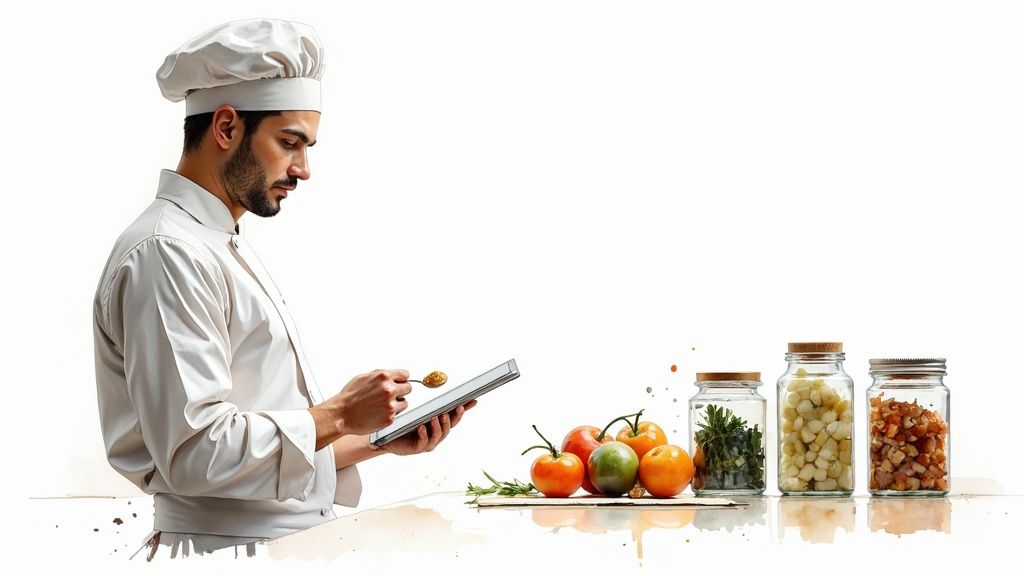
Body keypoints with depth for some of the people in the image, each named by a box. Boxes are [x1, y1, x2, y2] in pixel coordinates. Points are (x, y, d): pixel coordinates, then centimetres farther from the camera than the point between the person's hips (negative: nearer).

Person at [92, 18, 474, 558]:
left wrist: (380, 439, 9)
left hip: (289, 549, 9)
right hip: (229, 556, -9)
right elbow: (194, 452, -20)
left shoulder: (222, 247, 18)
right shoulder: (166, 254, -12)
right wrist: (338, 415, -11)